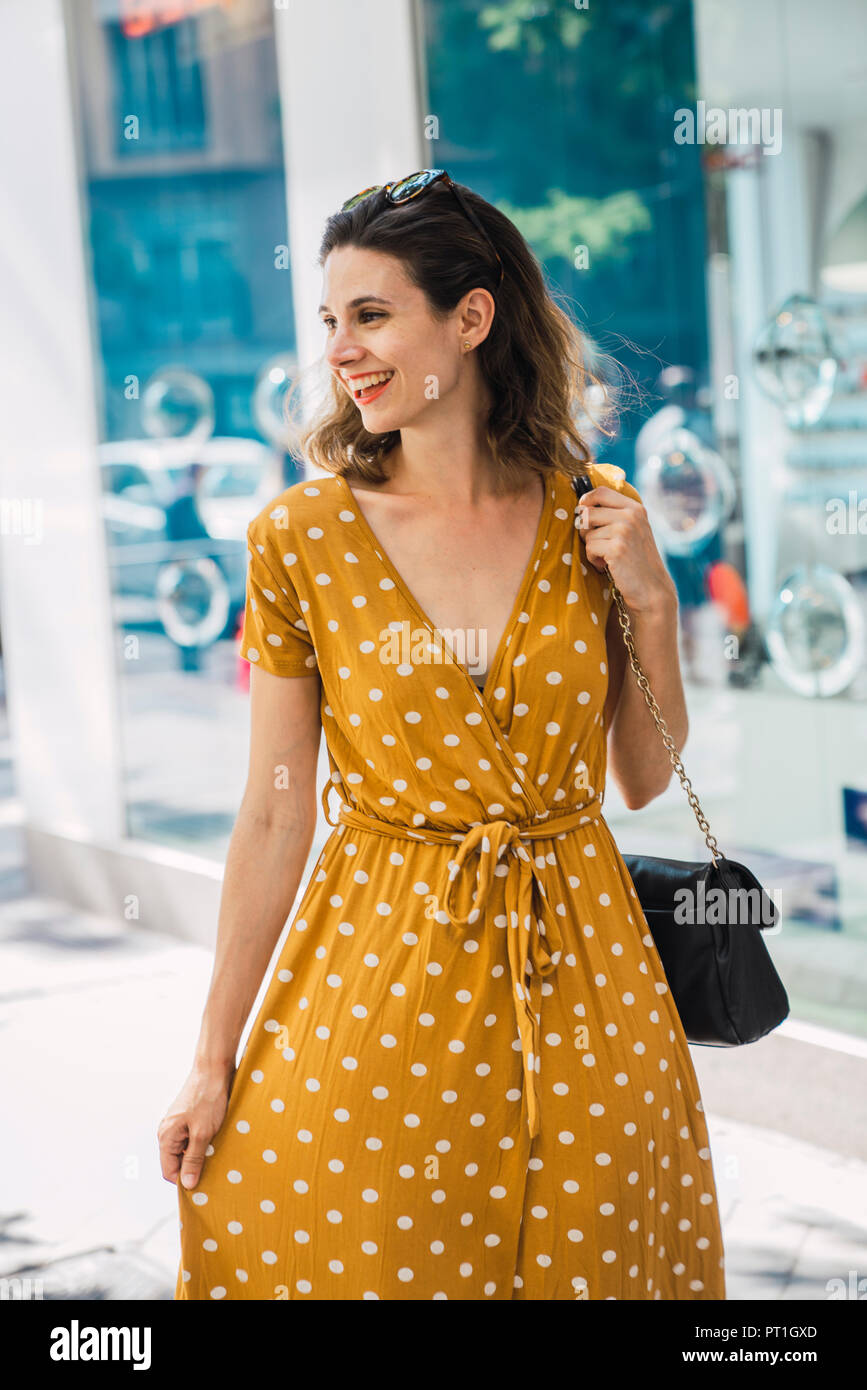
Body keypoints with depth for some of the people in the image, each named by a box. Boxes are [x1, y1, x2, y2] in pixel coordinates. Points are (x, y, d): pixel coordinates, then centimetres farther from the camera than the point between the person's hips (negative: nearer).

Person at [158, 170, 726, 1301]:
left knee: (583, 1258, 13)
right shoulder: (301, 538, -7)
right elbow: (273, 817, -3)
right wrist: (215, 1061, -1)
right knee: (366, 1256, 8)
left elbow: (642, 776, 7)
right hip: (382, 969, -2)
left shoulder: (587, 516, -2)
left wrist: (652, 601, -8)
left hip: (579, 974, 2)